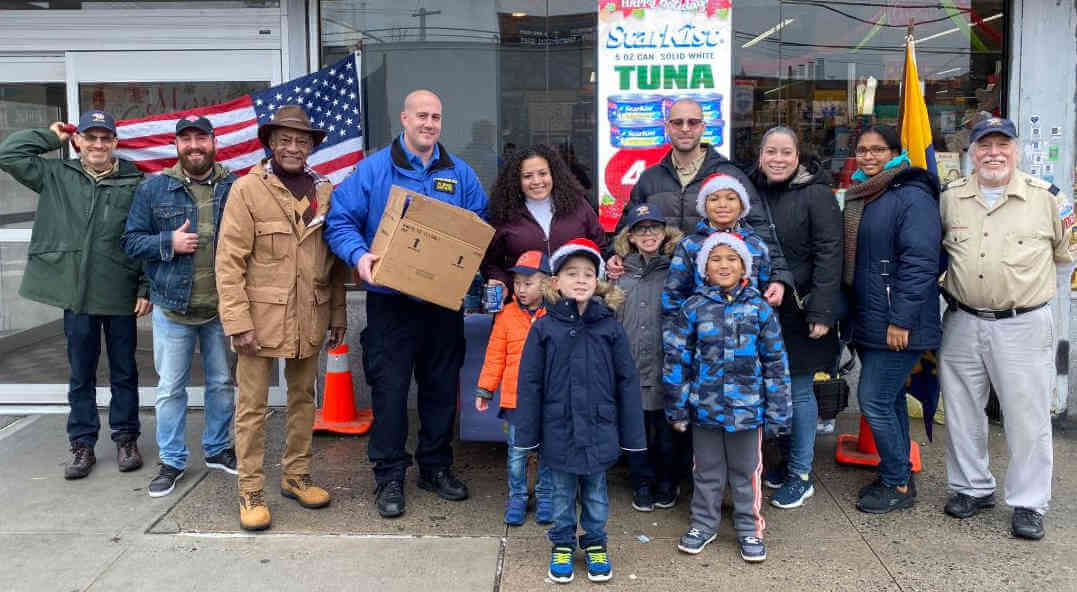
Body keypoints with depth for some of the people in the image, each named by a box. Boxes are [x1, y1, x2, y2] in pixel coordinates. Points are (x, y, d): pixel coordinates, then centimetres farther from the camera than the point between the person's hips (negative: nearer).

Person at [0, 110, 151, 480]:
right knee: (81, 375, 11)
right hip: (76, 296, 1)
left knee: (124, 372, 11)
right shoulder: (57, 177, 5)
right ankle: (82, 445, 23)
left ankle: (126, 439, 25)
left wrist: (147, 288, -5)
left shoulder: (134, 183, -1)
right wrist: (52, 137, 5)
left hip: (121, 296, -1)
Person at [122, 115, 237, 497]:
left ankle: (218, 449, 31)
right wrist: (169, 243, -16)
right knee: (170, 388, 7)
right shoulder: (154, 188, -1)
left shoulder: (235, 187, -1)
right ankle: (171, 460, 21)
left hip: (222, 308, 1)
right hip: (173, 308, -1)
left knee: (222, 383, 13)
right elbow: (131, 241, 1)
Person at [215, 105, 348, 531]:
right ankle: (251, 492, 14)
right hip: (262, 316, -4)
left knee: (303, 397, 16)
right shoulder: (247, 189, -6)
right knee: (252, 406, 3)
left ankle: (296, 476, 31)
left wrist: (338, 313, 10)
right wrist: (238, 321, -15)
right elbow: (229, 261, -10)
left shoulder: (324, 191, 8)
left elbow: (335, 261, 12)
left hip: (310, 317, 5)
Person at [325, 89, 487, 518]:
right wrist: (359, 255, -21)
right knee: (389, 387, 0)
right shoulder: (372, 169, -1)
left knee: (442, 385, 12)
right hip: (390, 300, -3)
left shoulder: (460, 174, 9)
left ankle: (436, 466, 28)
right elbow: (341, 221, -3)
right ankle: (389, 475, 14)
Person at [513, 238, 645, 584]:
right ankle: (562, 545, 33)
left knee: (595, 493, 15)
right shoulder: (544, 327, -5)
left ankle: (595, 544, 34)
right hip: (559, 430, 0)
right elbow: (529, 383, -3)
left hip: (599, 430, 0)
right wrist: (527, 433, -4)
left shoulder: (610, 327, -4)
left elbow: (627, 383, -1)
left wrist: (632, 434, -1)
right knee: (562, 493, 15)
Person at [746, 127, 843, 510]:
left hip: (799, 310, -5)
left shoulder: (815, 194, -9)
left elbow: (829, 255, -13)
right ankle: (788, 459, 30)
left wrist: (822, 313, -18)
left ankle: (800, 474, 14)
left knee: (798, 391, 1)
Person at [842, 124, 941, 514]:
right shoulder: (859, 197, 14)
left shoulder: (912, 197, -13)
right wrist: (850, 313, 17)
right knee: (889, 398, 16)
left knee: (874, 401, -7)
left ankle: (898, 485, 9)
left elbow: (920, 262, -20)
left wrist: (901, 320, -23)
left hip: (898, 325, -9)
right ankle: (896, 476, 28)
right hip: (869, 322, 9)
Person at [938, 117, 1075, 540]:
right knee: (962, 411, 13)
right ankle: (973, 488, 32)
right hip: (961, 325, 3)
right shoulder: (950, 199, 4)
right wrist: (944, 288, 8)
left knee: (1028, 417, 4)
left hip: (1023, 326, -3)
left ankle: (1028, 504, 19)